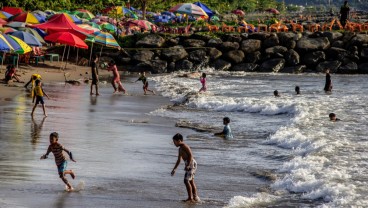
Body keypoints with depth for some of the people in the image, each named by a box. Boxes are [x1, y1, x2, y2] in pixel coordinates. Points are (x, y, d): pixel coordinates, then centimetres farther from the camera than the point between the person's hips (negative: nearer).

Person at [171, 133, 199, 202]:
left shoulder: (184, 146, -9)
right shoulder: (180, 149, 21)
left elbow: (190, 155, -21)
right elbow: (179, 160, 30)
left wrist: (188, 165, -28)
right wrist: (174, 169, 30)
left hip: (191, 163, -10)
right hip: (189, 164, 10)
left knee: (186, 180, -11)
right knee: (191, 181, 15)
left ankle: (190, 198, -10)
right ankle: (195, 197, 20)